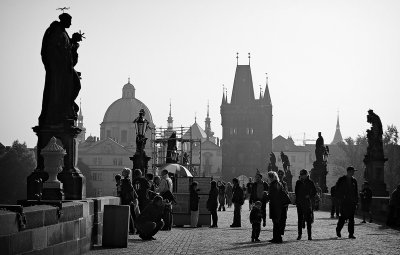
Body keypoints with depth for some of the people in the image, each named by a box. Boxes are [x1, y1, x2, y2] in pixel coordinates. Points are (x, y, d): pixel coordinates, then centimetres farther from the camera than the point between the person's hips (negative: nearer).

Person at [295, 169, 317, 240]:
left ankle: (309, 235, 4)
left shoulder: (310, 182, 1)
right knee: (300, 219, 2)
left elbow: (315, 192, 6)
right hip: (299, 203, 2)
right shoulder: (298, 182, 7)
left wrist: (310, 196, -9)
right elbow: (296, 192, 15)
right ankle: (299, 234, 9)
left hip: (308, 203, -2)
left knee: (309, 219, -1)